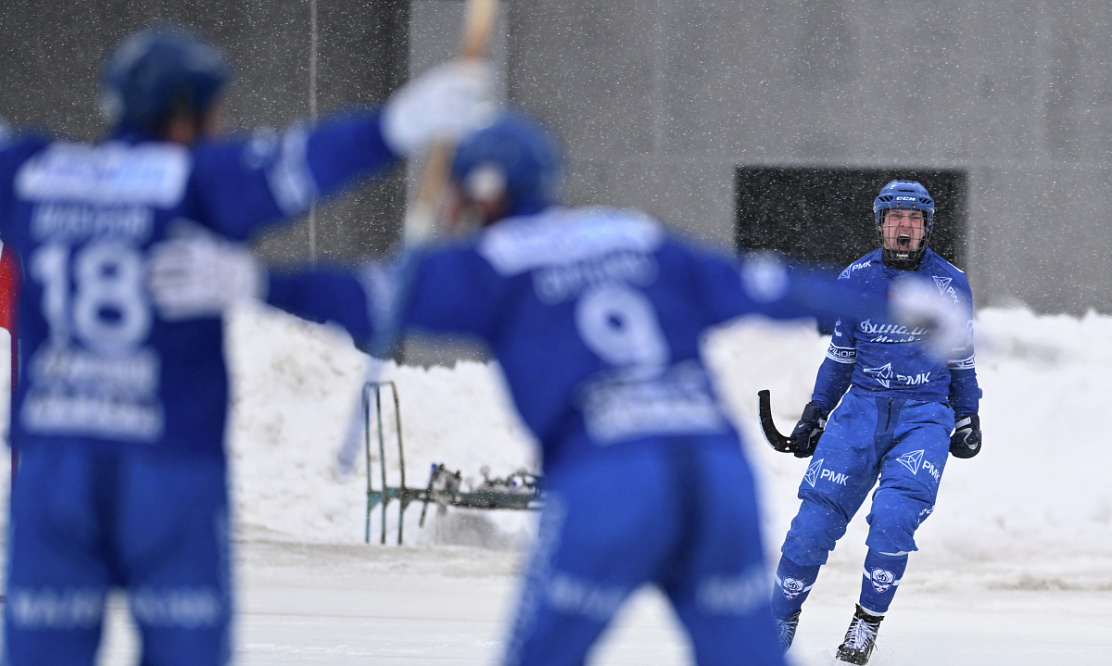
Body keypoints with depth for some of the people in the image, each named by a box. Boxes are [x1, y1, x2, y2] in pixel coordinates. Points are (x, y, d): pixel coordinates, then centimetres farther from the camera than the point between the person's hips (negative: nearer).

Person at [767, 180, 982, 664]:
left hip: (924, 415, -2)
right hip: (862, 407, 2)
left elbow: (961, 359, 13)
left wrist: (968, 418, 11)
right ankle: (781, 620, 7)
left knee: (894, 518, -23)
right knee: (817, 518, -9)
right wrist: (816, 412, 13)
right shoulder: (856, 279, 6)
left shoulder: (950, 285, 3)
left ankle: (869, 620, -4)